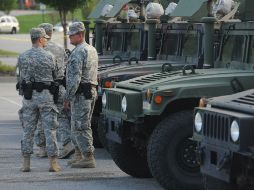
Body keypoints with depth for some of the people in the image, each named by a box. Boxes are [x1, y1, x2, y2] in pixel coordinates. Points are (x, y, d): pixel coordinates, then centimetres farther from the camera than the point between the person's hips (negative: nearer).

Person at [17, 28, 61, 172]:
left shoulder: (22, 57, 1)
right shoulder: (49, 56, -6)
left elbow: (21, 78, 6)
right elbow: (54, 75, 4)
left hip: (28, 96, 3)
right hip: (45, 95, -3)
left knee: (28, 130, 8)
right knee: (50, 129, 1)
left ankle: (26, 163, 8)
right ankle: (53, 163, -1)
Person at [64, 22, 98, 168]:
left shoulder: (78, 52, -16)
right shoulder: (92, 50, 16)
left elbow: (75, 78, -22)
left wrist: (68, 98, -17)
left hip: (81, 94, -10)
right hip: (92, 91, 10)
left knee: (80, 127, -7)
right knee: (84, 126, 16)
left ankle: (89, 158, -9)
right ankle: (79, 155, 22)